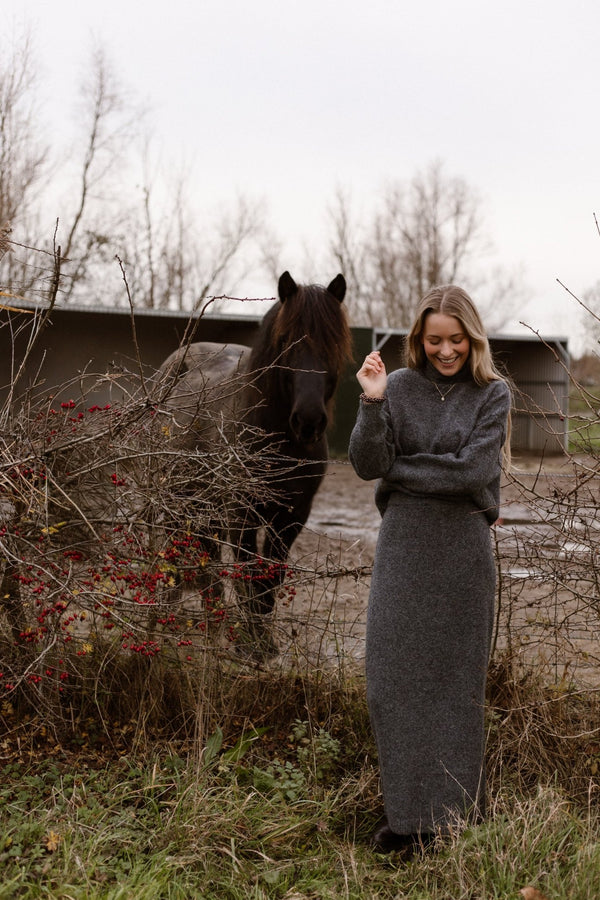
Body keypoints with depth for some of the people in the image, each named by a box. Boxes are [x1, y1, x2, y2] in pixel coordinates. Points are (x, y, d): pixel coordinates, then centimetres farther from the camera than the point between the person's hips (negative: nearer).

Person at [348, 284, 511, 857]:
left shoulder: (492, 394, 0)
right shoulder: (399, 387, 3)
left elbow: (470, 471, -11)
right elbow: (366, 465, -5)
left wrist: (397, 469, -6)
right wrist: (371, 404, -19)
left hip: (462, 550, -1)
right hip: (403, 546, 1)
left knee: (455, 680, 7)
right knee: (394, 677, 1)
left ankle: (455, 810, 20)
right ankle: (411, 814, 12)